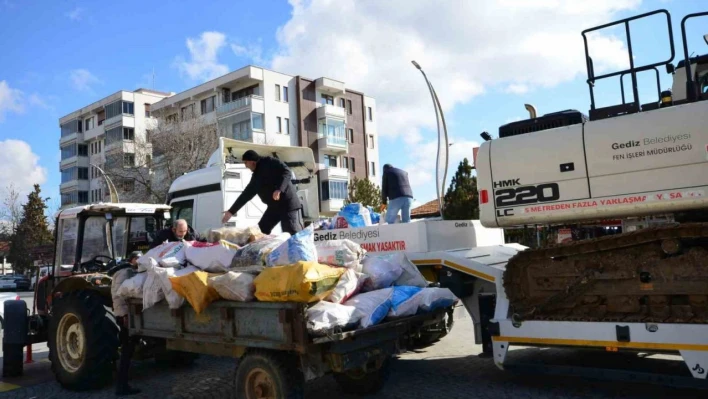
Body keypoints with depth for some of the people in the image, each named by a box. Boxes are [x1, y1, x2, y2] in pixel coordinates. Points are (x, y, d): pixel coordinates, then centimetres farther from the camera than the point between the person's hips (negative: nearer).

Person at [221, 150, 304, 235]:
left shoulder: (269, 162, -3)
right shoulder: (256, 177, 18)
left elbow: (287, 172, -15)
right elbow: (246, 195, 22)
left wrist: (279, 189, -29)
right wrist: (231, 212, 22)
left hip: (288, 203, -9)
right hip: (274, 207, 9)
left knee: (295, 234, -13)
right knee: (261, 232, 6)